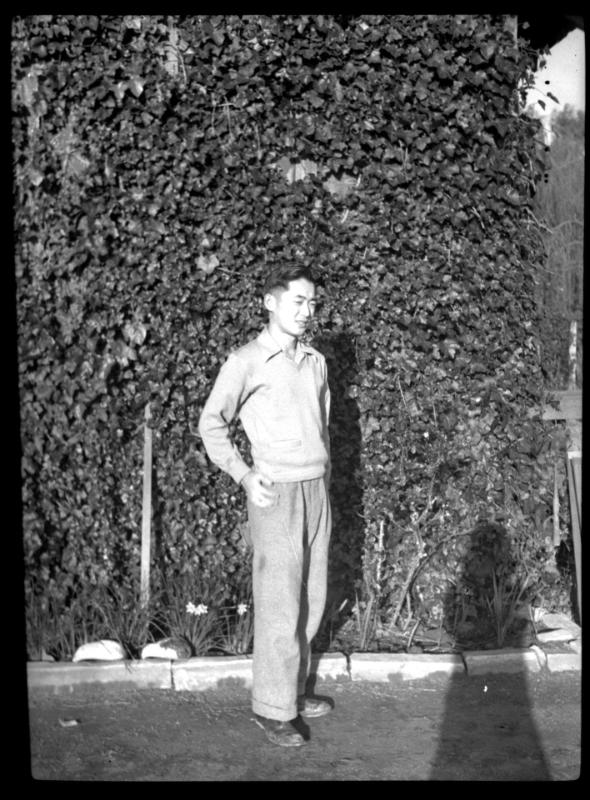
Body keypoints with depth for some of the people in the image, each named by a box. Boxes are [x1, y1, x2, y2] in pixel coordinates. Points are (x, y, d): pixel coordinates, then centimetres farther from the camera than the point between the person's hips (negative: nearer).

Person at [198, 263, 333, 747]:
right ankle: (273, 708, 5)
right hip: (277, 494, -6)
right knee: (280, 606, -5)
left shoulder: (316, 362, 12)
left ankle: (294, 689, 24)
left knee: (312, 600, 11)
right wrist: (244, 476, -12)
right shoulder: (246, 362, -7)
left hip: (317, 491, 6)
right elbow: (212, 424, -3)